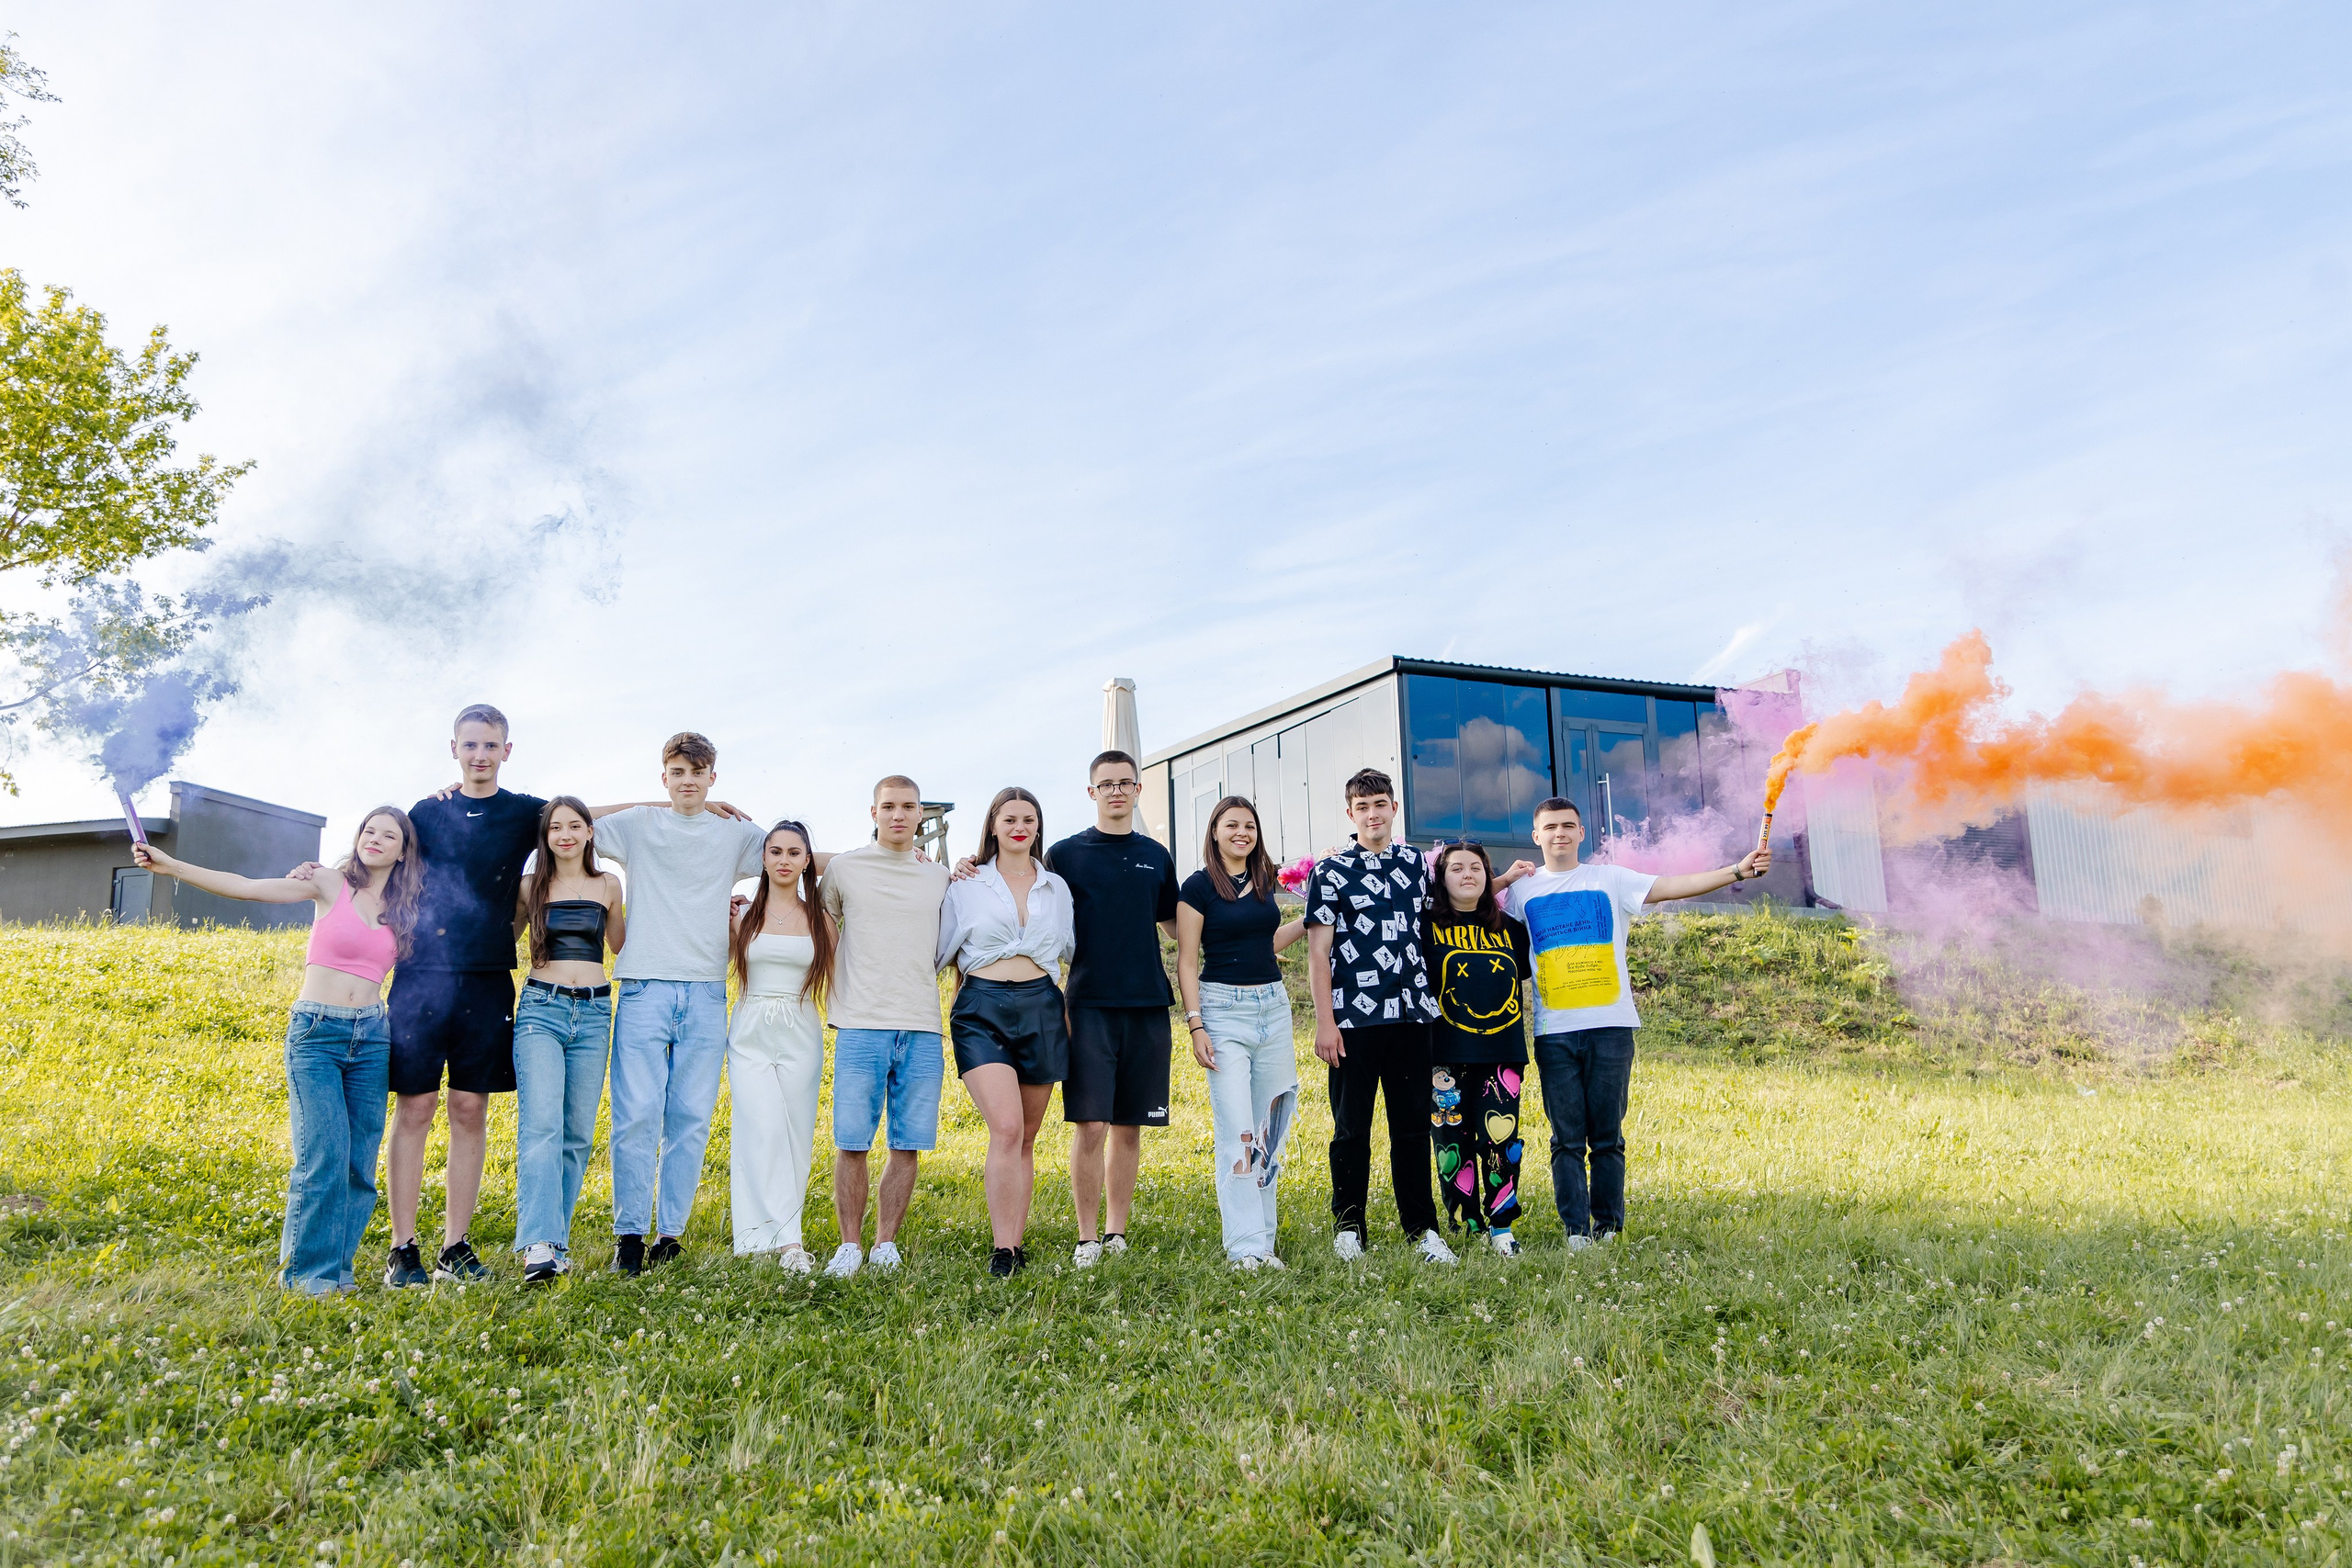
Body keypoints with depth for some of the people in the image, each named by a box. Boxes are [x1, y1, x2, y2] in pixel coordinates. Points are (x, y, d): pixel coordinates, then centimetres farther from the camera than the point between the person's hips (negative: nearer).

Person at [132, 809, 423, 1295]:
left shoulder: (405, 908, 10)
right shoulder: (329, 884, -1)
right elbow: (246, 887, -7)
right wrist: (169, 865, -16)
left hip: (371, 1036, 4)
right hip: (316, 1032, -3)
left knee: (360, 1160, 2)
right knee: (323, 1153, -12)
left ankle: (338, 1265, 14)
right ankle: (307, 1270, 1)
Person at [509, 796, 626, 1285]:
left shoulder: (608, 885, 10)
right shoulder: (531, 887, 8)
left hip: (593, 1014, 2)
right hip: (541, 1010, -2)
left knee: (578, 1133, 2)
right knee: (540, 1125, -17)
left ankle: (557, 1239, 11)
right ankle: (539, 1247, -26)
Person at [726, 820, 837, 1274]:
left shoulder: (820, 920, 8)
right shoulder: (741, 915, 6)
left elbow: (833, 983, 11)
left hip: (801, 1038, 1)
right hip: (750, 1036, -1)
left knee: (796, 1135, -1)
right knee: (764, 1130, -14)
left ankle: (772, 1234, 9)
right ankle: (785, 1237, -12)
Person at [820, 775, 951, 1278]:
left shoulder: (942, 878, 11)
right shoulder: (844, 868, 6)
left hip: (922, 1029, 2)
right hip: (861, 1027, -2)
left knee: (908, 1145, 3)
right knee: (851, 1143, -2)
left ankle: (886, 1244, 15)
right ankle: (850, 1245, 11)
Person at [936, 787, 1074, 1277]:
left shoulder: (1056, 887, 15)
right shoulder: (965, 884, 7)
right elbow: (940, 951, 12)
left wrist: (1068, 1011, 19)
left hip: (1041, 1008, 3)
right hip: (982, 1010, -3)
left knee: (1026, 1136, 6)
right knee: (1006, 1127, -17)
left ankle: (1016, 1239, 15)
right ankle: (1003, 1250, -14)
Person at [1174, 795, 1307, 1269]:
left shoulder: (1263, 880, 11)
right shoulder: (1199, 886, -5)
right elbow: (1187, 962, -6)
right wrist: (1195, 1026, -12)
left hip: (1273, 1006, 6)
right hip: (1223, 1008, -6)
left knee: (1267, 1129, 7)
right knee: (1237, 1132, -8)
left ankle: (1263, 1240, 14)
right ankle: (1244, 1247, -4)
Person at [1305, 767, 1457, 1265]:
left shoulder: (1413, 861, 12)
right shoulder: (1331, 870, 0)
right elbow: (1318, 951, -3)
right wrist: (1324, 1022, -9)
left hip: (1411, 1015, 3)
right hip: (1354, 1018, -3)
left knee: (1413, 1124, 7)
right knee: (1352, 1127, 4)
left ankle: (1422, 1228, 14)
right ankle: (1350, 1227, 15)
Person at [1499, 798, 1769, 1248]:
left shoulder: (1610, 880, 8)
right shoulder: (1522, 890, 12)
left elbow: (1675, 886, 0)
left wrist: (1736, 872, -9)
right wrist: (1502, 879, -1)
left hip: (1610, 1026, 0)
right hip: (1554, 1031, 0)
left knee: (1607, 1136, 4)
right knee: (1567, 1138, 0)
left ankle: (1608, 1227, 12)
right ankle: (1576, 1231, 5)